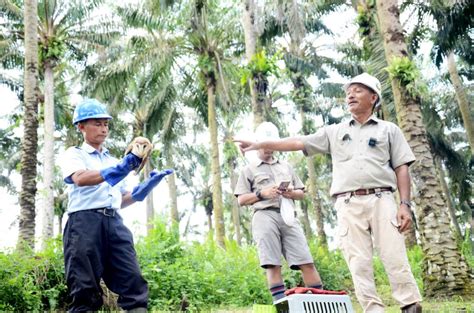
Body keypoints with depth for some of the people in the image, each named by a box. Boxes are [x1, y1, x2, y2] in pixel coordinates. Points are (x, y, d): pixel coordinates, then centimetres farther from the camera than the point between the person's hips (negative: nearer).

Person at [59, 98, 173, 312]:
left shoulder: (113, 161, 27)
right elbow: (80, 178, -15)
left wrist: (146, 186, 8)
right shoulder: (73, 154, 9)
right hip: (85, 221, -5)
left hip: (114, 223, 5)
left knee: (133, 282, -6)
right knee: (85, 291, -7)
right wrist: (119, 170, -28)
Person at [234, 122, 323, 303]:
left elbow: (301, 193, 24)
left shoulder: (286, 167, 27)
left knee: (306, 261, -7)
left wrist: (292, 193, 1)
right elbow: (241, 200, 9)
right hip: (265, 216, -3)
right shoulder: (249, 170, 16)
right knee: (273, 264, -11)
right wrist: (261, 194, -7)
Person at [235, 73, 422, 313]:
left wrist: (405, 204, -5)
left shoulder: (389, 130, 13)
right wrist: (259, 144, 4)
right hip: (348, 205, 2)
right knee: (359, 264, -3)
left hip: (381, 200, -2)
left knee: (395, 259, -7)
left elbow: (401, 168, 7)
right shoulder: (334, 131, 18)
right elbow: (299, 142, 12)